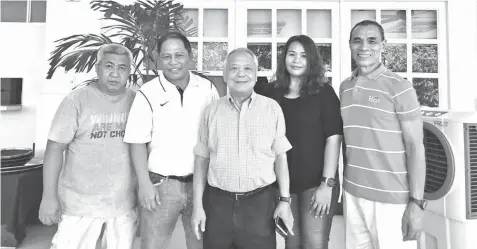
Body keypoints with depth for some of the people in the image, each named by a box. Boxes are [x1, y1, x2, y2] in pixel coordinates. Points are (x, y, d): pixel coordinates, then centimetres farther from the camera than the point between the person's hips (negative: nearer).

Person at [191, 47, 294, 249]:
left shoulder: (272, 108, 0)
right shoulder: (211, 111, 3)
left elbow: (280, 157, 2)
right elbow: (202, 159, 5)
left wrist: (285, 200, -1)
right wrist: (197, 205, 3)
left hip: (260, 202, -1)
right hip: (218, 202, 1)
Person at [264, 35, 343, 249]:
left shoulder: (323, 92, -3)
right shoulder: (272, 92, 5)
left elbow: (333, 138, -9)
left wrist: (327, 183, -15)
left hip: (316, 182, -3)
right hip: (282, 182, 3)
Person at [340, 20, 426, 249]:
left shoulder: (399, 88, -7)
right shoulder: (345, 88, 7)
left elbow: (415, 147, -9)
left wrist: (416, 202, -13)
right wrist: (336, 181, 9)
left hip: (392, 198, -4)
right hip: (352, 194, 5)